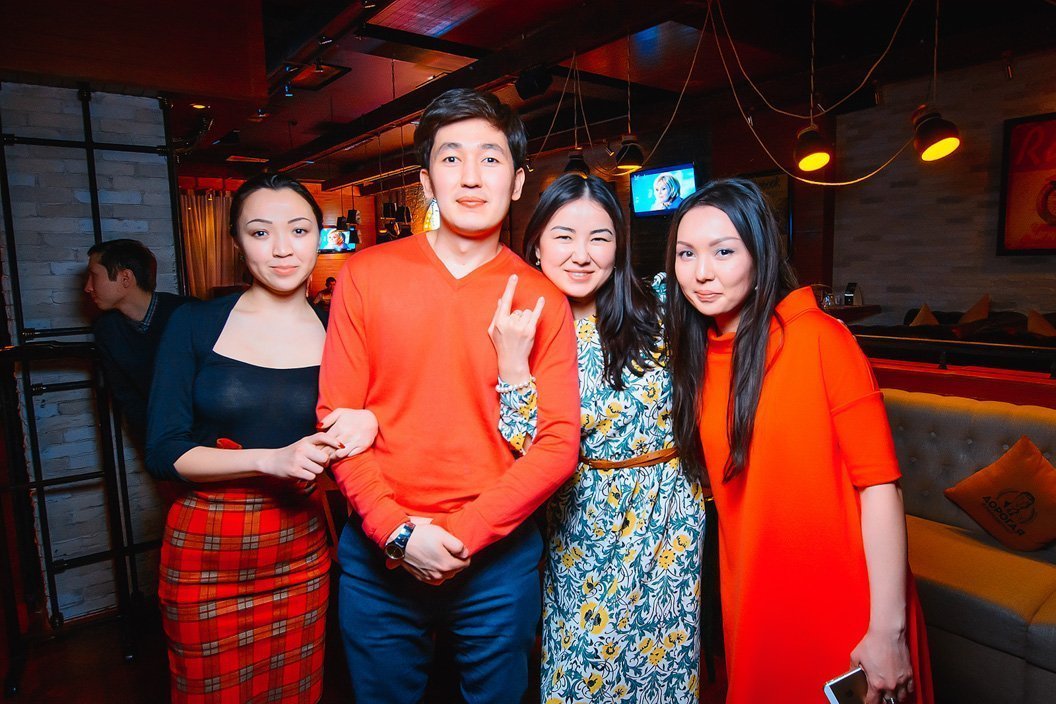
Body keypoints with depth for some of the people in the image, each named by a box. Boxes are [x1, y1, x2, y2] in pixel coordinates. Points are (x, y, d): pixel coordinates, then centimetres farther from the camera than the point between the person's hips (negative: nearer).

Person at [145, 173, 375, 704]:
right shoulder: (195, 325, -5)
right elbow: (163, 452, -8)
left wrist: (367, 424, -16)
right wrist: (270, 460, -21)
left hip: (301, 550, 2)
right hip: (205, 552, -1)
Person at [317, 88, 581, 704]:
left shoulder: (543, 300, -5)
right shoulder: (366, 276, -4)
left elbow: (559, 443, -9)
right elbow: (338, 416, -5)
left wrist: (462, 535, -15)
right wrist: (395, 532, -13)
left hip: (497, 557, 0)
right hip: (380, 556, 1)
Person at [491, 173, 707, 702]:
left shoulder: (658, 306, -8)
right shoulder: (529, 332, -10)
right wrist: (511, 363, -27)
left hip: (672, 512, 2)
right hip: (586, 523, -1)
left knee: (667, 657, 18)